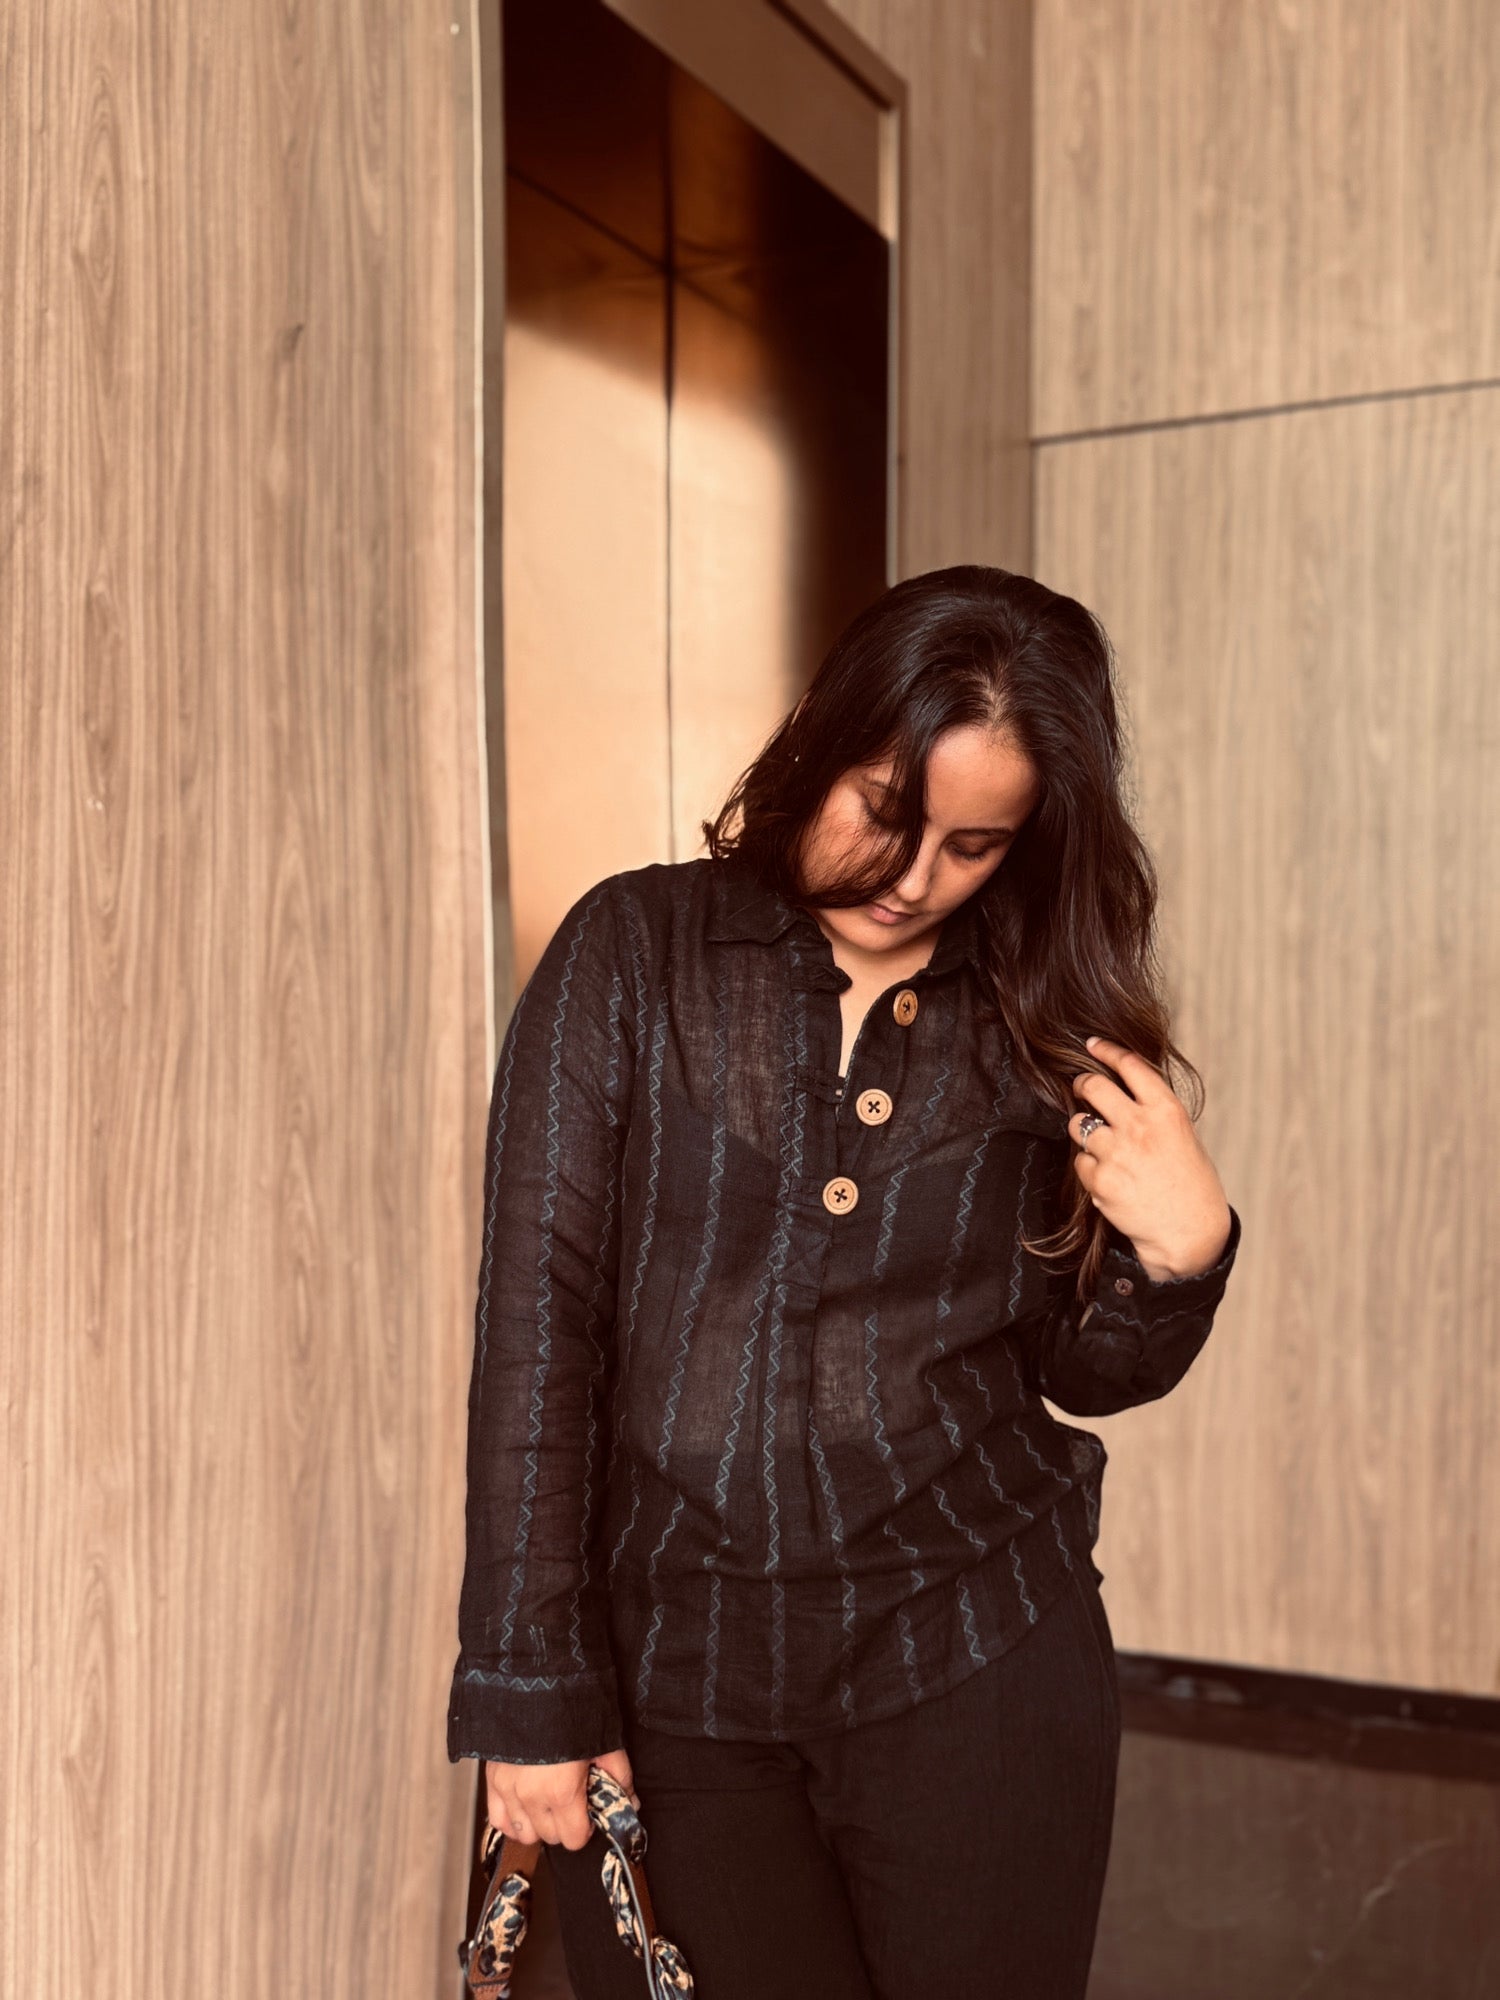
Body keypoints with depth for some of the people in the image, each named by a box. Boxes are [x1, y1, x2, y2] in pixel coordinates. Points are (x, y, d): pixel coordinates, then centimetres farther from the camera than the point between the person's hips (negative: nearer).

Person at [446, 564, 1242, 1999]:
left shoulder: (1042, 1032, 2)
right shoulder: (635, 951, -4)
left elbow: (1076, 1372, 10)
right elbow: (535, 1317, -7)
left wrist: (1181, 1251, -11)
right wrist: (531, 1690, -9)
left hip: (977, 1664, 2)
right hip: (665, 1678, -1)